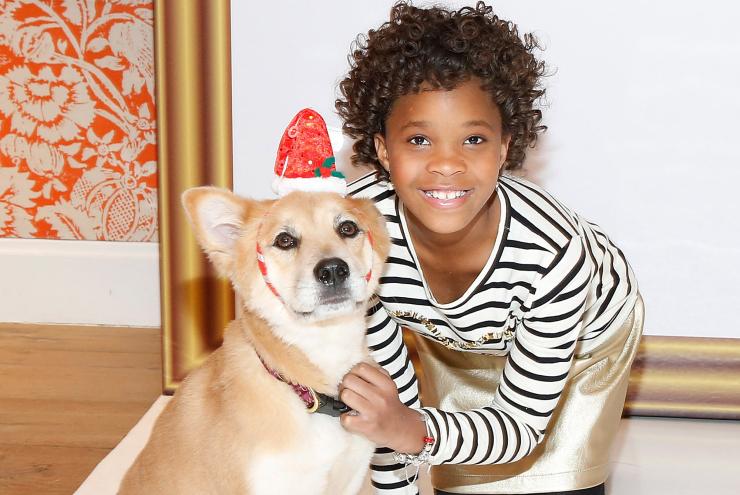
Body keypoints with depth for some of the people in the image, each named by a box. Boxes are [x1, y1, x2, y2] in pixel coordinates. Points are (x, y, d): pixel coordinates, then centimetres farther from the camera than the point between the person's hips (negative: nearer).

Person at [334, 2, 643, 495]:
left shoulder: (554, 252, -43)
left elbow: (521, 426, -34)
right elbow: (391, 386, -21)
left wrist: (416, 433, -52)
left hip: (585, 329, -2)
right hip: (456, 342, 2)